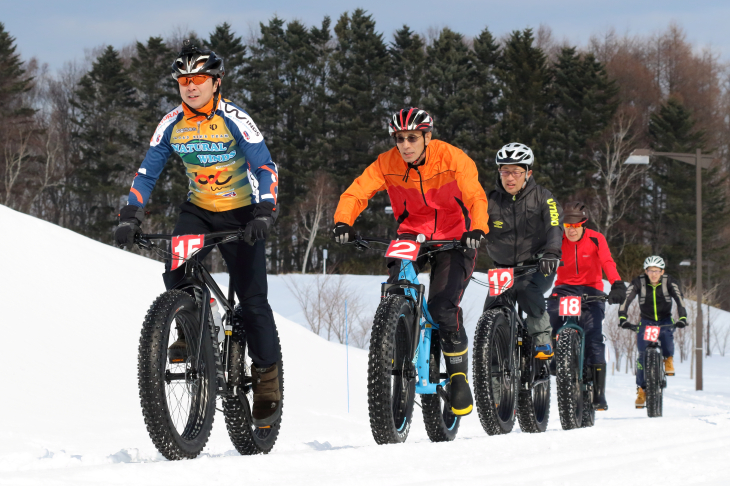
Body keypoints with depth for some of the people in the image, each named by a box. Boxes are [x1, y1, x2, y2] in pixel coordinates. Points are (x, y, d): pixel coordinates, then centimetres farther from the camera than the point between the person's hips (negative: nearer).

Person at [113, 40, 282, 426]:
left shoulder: (233, 119, -17)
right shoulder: (172, 124, -5)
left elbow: (265, 167, -21)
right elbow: (146, 173, -2)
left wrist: (264, 213, -35)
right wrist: (130, 216, -15)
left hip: (240, 214, -3)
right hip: (198, 210, 3)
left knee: (252, 298, -8)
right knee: (175, 275, -23)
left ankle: (267, 380, 3)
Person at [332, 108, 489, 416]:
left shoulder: (452, 158, -18)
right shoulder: (388, 164, -11)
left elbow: (475, 197, -27)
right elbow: (357, 192, -16)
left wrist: (477, 230, -45)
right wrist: (343, 222, -35)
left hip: (453, 238, -3)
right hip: (412, 234, 3)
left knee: (443, 309, -19)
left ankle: (459, 376, -1)